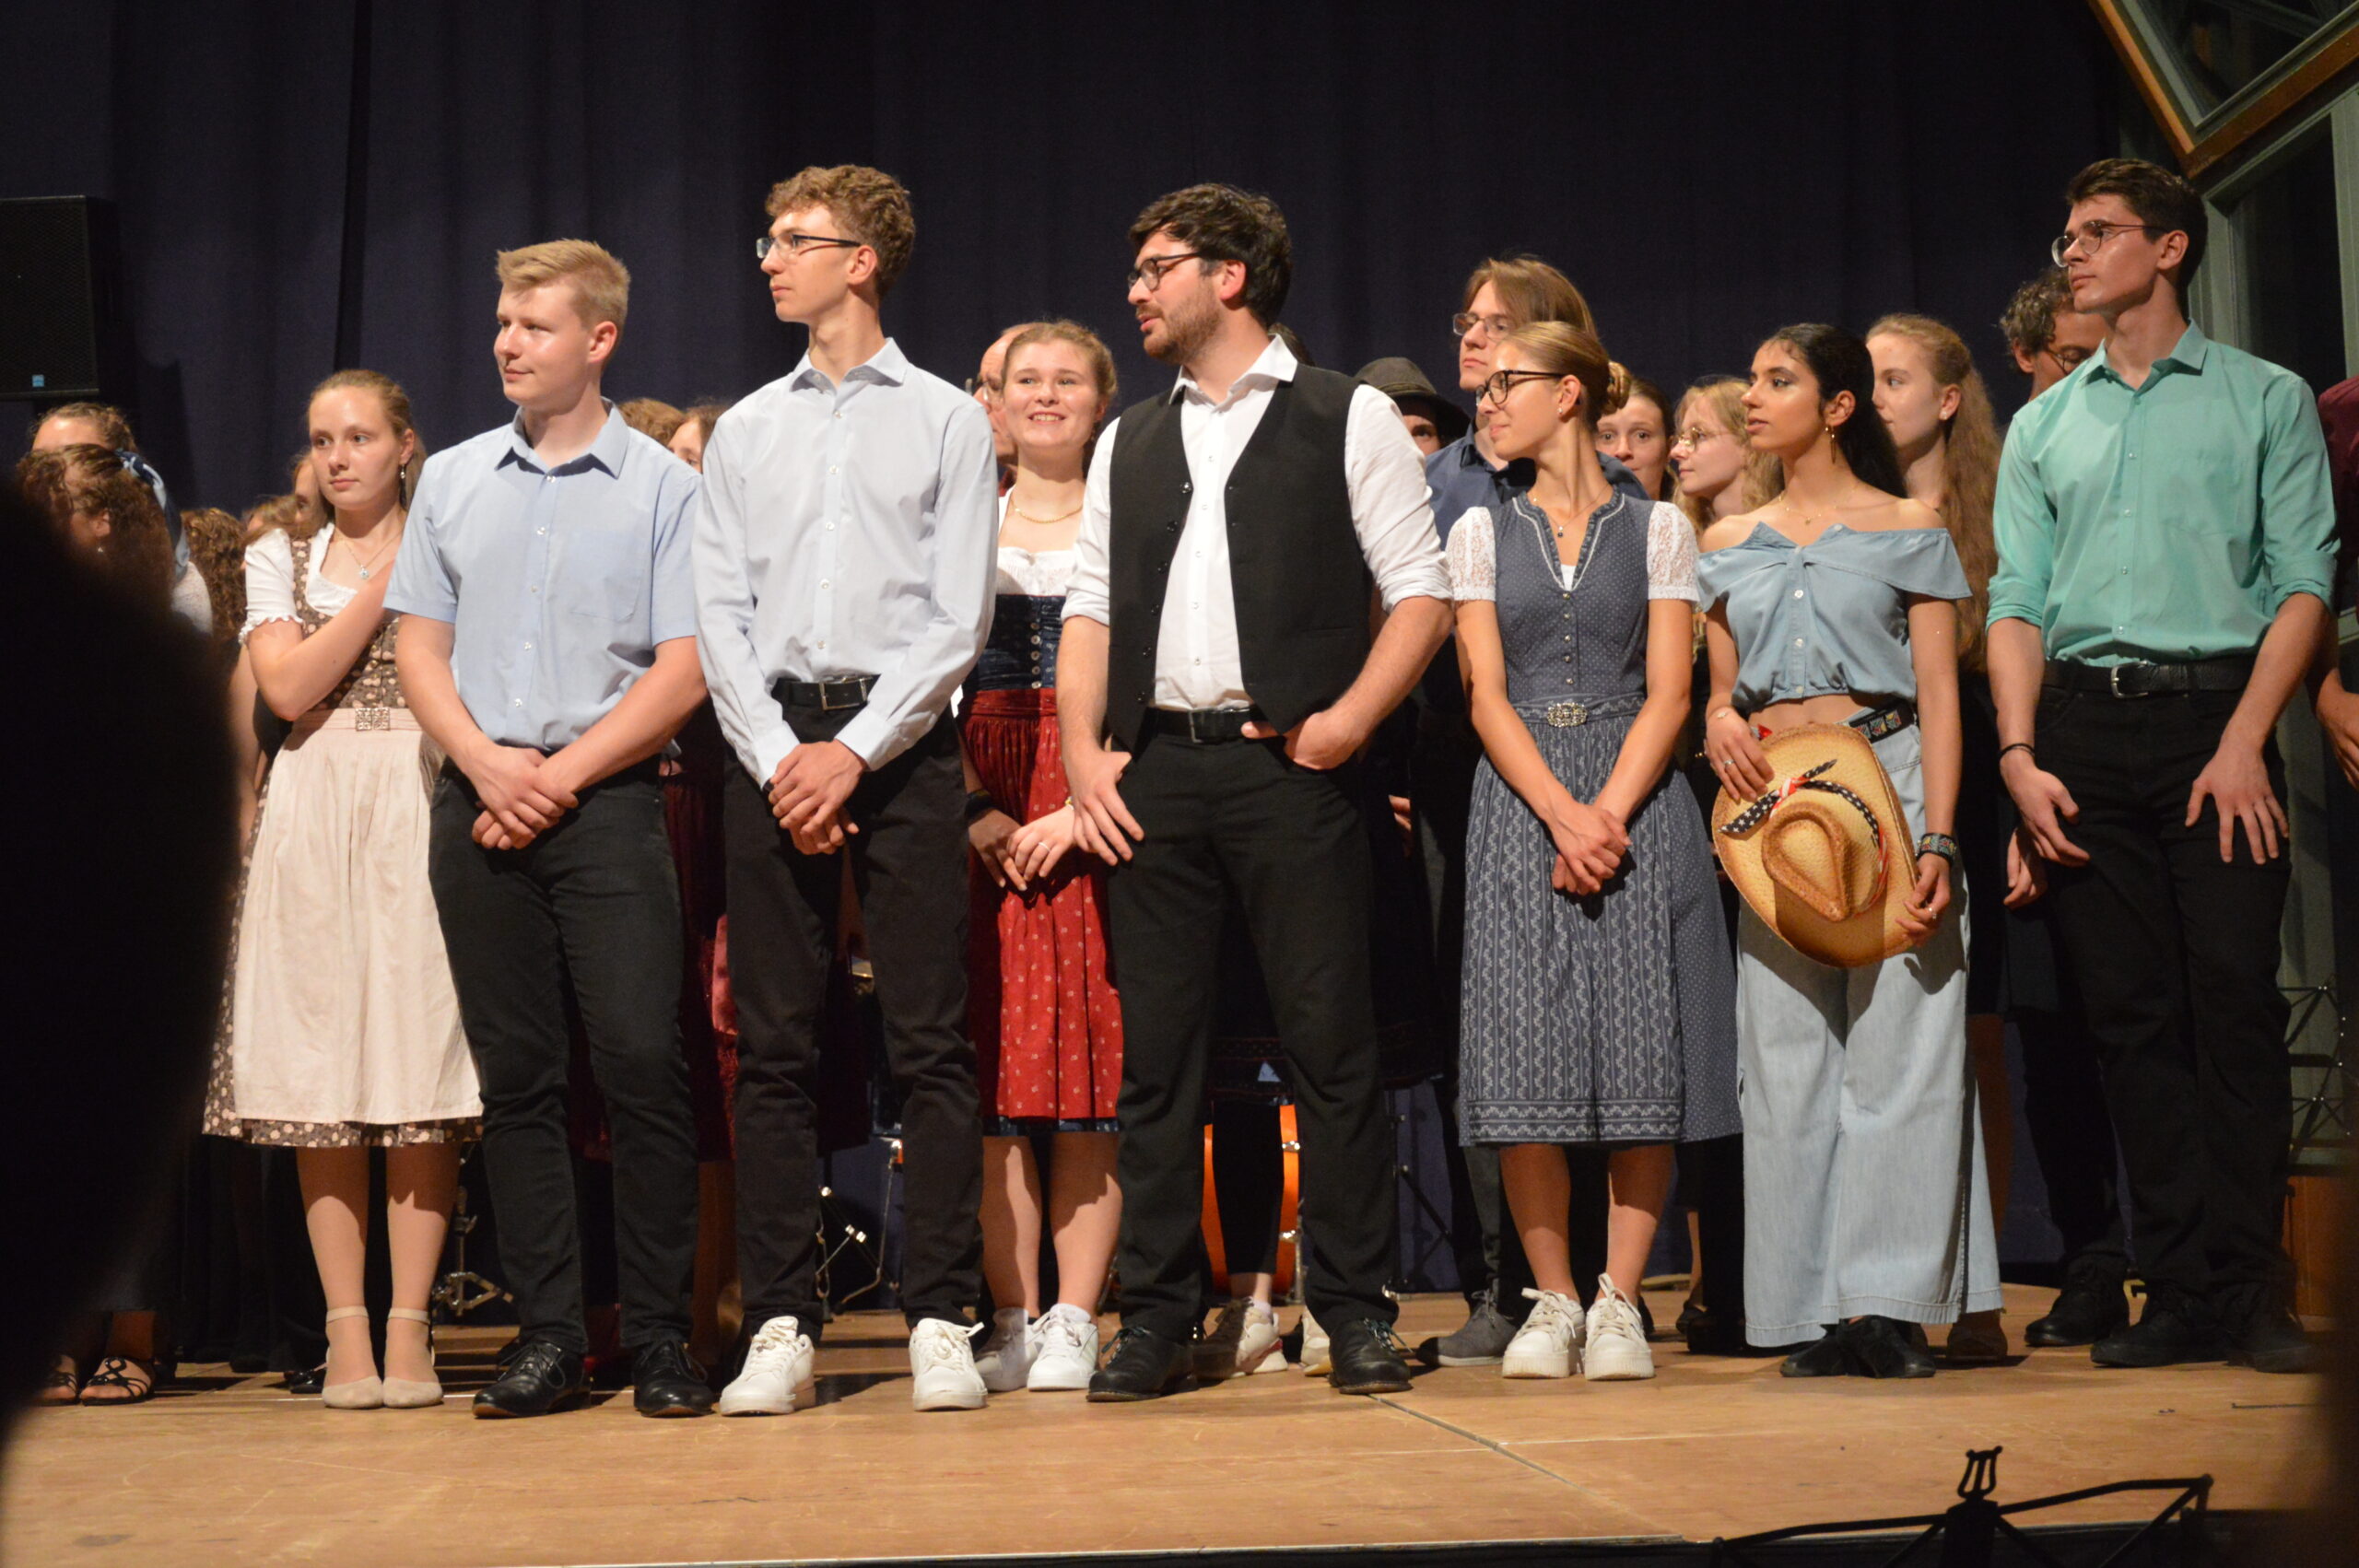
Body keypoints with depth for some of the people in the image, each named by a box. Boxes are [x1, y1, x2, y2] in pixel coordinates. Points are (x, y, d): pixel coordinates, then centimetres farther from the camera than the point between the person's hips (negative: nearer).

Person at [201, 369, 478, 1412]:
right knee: (320, 1075, -2)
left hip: (422, 806, -1)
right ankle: (345, 1330, 2)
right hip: (313, 812, 2)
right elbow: (288, 688, -3)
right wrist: (385, 580, -3)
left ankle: (410, 1326, -3)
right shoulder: (280, 559, 16)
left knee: (422, 1061, -7)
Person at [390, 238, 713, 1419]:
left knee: (642, 1063, -9)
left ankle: (659, 1339, -1)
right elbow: (420, 649, 12)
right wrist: (489, 765, -5)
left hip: (608, 801, -4)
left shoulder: (661, 487, 3)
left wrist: (561, 775, -9)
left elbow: (683, 669, -3)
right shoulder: (450, 481, 14)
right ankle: (547, 1337, 9)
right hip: (476, 804, 4)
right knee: (515, 1075, 4)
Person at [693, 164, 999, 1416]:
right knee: (774, 1049, 2)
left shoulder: (947, 421, 7)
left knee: (929, 1042, -4)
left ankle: (942, 1324, 0)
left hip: (900, 740, -3)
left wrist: (856, 750, -11)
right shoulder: (744, 432, 16)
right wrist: (781, 758, -5)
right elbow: (719, 619, 9)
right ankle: (781, 1327, 7)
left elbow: (958, 618, -1)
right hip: (771, 749, 3)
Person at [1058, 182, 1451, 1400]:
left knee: (1329, 1042, -3)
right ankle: (1156, 1320, 11)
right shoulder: (1126, 443, 19)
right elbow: (1089, 609, 16)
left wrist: (1347, 719, -12)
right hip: (1151, 768, 4)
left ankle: (1356, 1311, 7)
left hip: (1288, 764, -4)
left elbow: (1422, 590, 0)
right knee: (1155, 1051, 4)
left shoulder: (1349, 419, 5)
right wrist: (1082, 755, 2)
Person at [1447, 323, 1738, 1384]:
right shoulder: (1482, 533, 12)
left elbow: (1668, 696, 1)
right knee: (1525, 1055, -5)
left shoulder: (1657, 529, 8)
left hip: (1633, 799, -1)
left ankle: (1619, 1300, 1)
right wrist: (1561, 814, -12)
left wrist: (1609, 812, -13)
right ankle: (1553, 1299, 4)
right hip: (1519, 802, 1)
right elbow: (1487, 696, 3)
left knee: (1640, 1052, -6)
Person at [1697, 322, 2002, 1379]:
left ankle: (1888, 1302, -1)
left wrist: (1937, 840, -11)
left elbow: (1940, 697, -1)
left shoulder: (1907, 530, 5)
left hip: (1885, 781, -3)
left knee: (1897, 1042, -6)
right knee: (1786, 1051, 1)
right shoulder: (1727, 545, 16)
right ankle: (1814, 1311, 6)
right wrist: (1718, 722, -5)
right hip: (1768, 802, 4)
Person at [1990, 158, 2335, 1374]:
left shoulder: (2266, 400, 7)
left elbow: (2305, 581, 0)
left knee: (2235, 999, -8)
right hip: (2084, 730, 3)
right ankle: (2182, 1295, 5)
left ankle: (2250, 1292, -3)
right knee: (2131, 1016, 1)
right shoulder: (2043, 425, 17)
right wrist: (2019, 754, -2)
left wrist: (2245, 740, -12)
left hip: (2214, 718, -3)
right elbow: (2016, 600, 12)